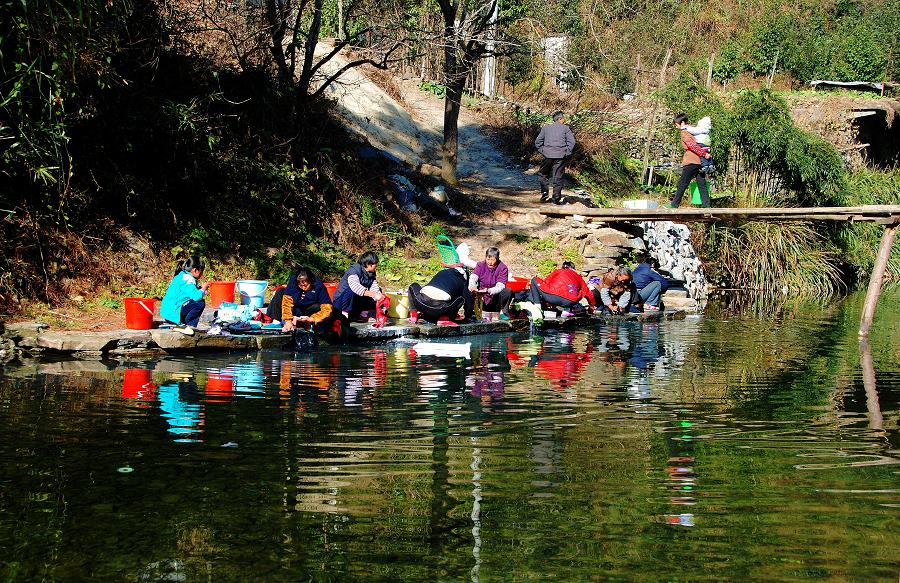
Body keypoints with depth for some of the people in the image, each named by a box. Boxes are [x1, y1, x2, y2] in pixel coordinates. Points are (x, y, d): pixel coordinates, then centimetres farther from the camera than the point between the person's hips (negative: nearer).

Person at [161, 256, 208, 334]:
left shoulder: (181, 275, 15)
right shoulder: (188, 279, -16)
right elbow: (196, 296, -27)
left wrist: (201, 288, 12)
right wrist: (203, 288, -7)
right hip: (172, 313, -11)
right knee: (200, 303, -17)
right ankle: (181, 325, -9)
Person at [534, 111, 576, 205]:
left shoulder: (546, 128, 12)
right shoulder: (566, 128, 4)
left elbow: (538, 142, 9)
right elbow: (571, 142, -5)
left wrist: (542, 152, 11)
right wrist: (567, 153, 1)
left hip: (548, 155, 2)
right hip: (560, 156, -2)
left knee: (543, 174, 19)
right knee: (557, 177, 3)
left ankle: (545, 193, 6)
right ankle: (556, 198, 3)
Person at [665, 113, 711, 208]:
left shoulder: (684, 133, -8)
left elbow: (693, 146, -18)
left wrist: (704, 154, -16)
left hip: (691, 162, -8)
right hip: (700, 162, 8)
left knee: (682, 184, -1)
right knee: (702, 185, 5)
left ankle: (674, 205, 4)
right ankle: (706, 206, -1)